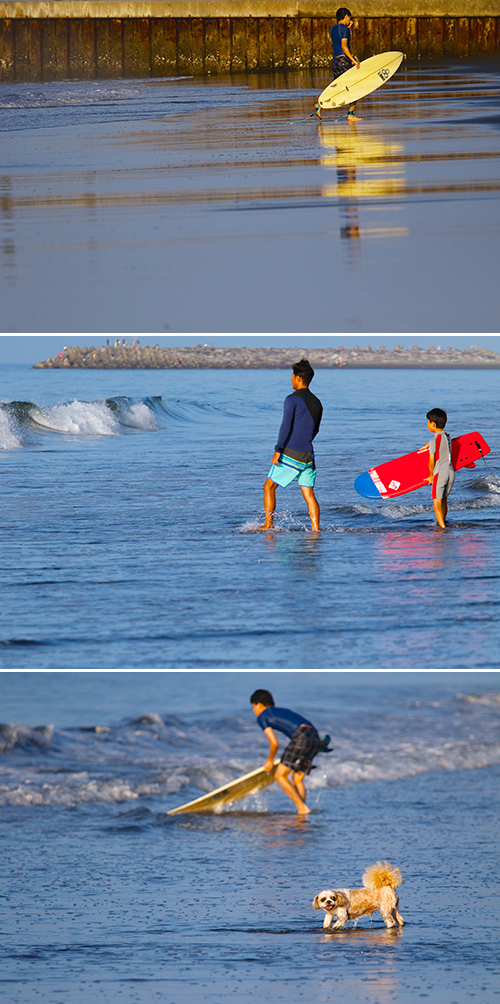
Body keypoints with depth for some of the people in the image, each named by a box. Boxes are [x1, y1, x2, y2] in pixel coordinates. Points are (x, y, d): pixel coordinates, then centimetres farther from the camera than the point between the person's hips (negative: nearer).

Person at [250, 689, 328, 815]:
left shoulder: (262, 717, 9)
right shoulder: (282, 711, 33)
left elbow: (274, 743, 2)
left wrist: (270, 761, 21)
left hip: (301, 737, -8)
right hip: (314, 737, 8)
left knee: (280, 775, -1)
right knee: (297, 780, 13)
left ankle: (302, 808, -10)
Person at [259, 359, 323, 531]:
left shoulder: (292, 400, -9)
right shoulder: (317, 403, 13)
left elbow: (286, 426, -17)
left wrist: (278, 450, -18)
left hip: (290, 453, -6)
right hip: (308, 454, 6)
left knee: (269, 487, 6)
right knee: (308, 493, 5)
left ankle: (268, 525, 2)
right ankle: (316, 529, -4)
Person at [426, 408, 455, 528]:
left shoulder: (434, 441, -13)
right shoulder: (447, 436, 9)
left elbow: (432, 462, -9)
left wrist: (431, 476, 5)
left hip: (440, 473, -7)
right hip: (451, 472, 7)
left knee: (437, 503, -6)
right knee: (444, 500, 21)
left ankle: (442, 527, -17)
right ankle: (443, 522, 33)